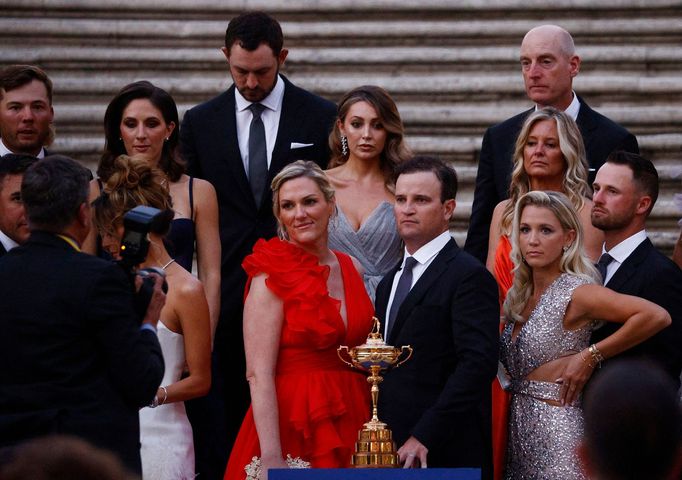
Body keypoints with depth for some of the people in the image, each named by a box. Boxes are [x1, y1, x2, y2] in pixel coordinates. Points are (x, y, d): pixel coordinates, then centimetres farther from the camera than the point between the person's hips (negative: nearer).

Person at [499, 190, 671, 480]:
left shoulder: (576, 292, -10)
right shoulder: (518, 296, 10)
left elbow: (657, 316, -21)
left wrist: (590, 356, -15)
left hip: (557, 433, -7)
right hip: (519, 431, 7)